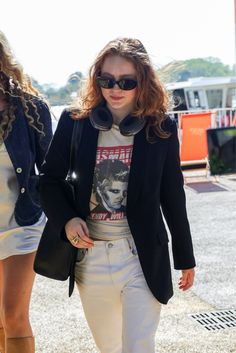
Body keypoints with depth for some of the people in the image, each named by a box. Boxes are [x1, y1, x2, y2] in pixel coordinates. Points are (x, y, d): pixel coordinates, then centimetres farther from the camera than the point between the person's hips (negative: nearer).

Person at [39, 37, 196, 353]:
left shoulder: (161, 128, -4)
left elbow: (173, 196, 3)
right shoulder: (74, 121, -2)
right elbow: (50, 179, 7)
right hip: (90, 254, 2)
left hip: (141, 256, -2)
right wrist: (66, 220, -12)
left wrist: (185, 257, 8)